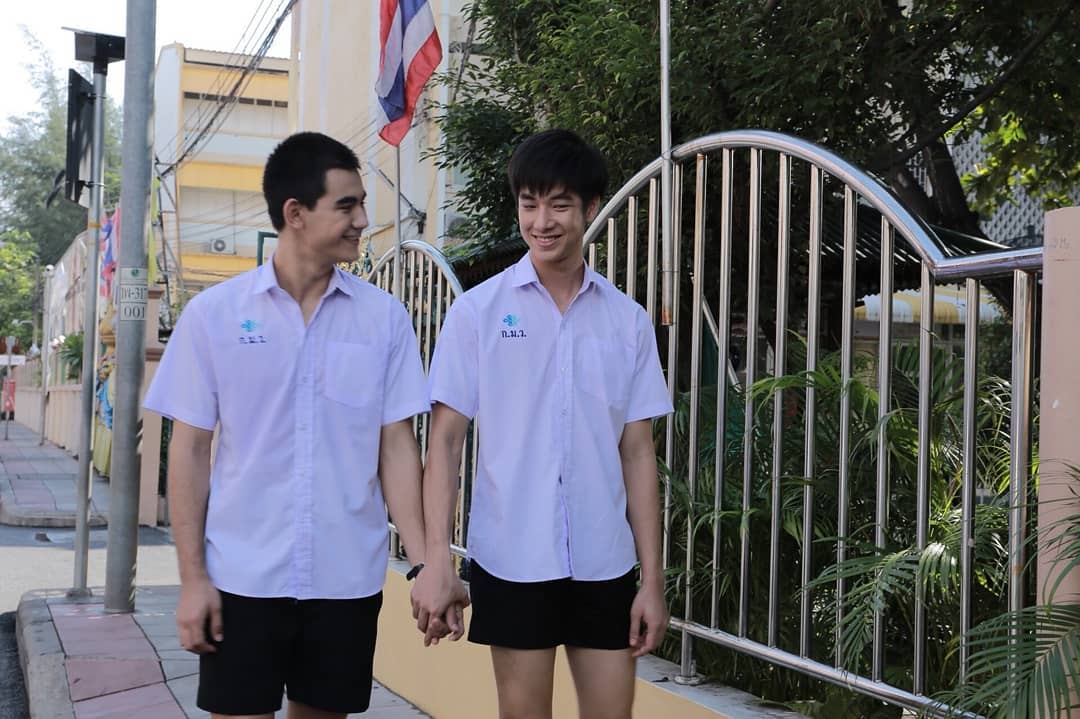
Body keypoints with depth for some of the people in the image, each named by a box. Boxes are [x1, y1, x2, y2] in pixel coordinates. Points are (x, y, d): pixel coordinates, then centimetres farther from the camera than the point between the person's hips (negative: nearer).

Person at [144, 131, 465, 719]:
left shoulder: (384, 317, 1)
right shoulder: (213, 312, -2)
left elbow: (396, 446, 3)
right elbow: (190, 448, 0)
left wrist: (422, 562, -4)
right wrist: (192, 577, -3)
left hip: (348, 579, 1)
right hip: (242, 578, -1)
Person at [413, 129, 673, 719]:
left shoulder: (628, 320, 4)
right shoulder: (477, 311, -2)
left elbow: (638, 453, 5)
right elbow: (445, 439, -2)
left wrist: (653, 579, 3)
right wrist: (437, 557, -10)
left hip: (605, 563, 2)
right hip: (512, 560, -2)